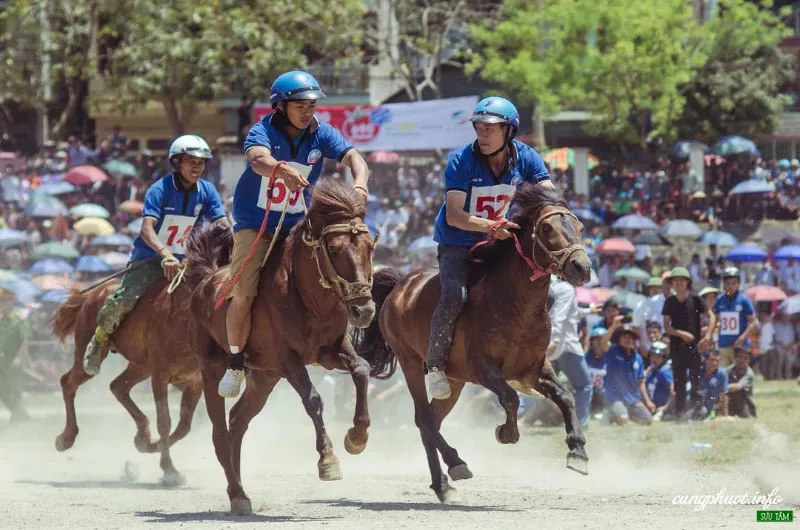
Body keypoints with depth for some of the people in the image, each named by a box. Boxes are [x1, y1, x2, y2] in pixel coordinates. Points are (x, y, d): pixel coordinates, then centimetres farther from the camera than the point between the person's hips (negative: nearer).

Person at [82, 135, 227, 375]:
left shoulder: (206, 191, -1)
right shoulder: (160, 190, -16)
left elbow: (222, 226, -5)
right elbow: (147, 228, -28)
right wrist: (165, 254, -45)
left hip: (183, 261, 5)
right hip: (149, 258, -5)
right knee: (124, 300, -24)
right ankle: (99, 341, 2)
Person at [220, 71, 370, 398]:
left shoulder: (320, 134, -6)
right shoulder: (264, 131, -16)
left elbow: (353, 157, -20)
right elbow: (258, 158, -39)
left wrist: (359, 187, -42)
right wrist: (281, 169, -62)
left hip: (297, 224, 4)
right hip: (255, 225, -4)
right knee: (243, 296, -14)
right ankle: (235, 364, 2)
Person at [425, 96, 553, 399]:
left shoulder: (525, 158, -7)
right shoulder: (462, 161, -19)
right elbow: (454, 216, -26)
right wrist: (490, 226, -42)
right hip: (457, 245, -5)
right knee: (454, 298, -27)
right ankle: (435, 366, -14)